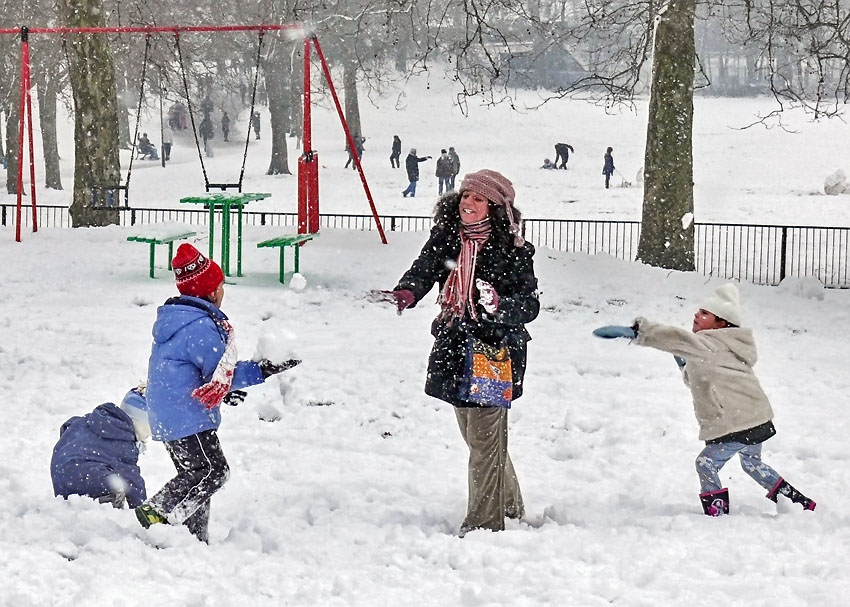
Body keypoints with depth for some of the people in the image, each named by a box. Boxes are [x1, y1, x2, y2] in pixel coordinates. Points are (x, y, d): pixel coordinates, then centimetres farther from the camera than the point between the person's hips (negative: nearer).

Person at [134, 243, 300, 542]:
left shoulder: (174, 318, 16)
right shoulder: (200, 327, -17)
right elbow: (222, 372, -16)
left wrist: (222, 390, 30)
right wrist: (263, 370, -11)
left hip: (168, 416, 11)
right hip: (188, 417, -11)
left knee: (196, 473, 14)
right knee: (213, 470, -12)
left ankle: (195, 539, 13)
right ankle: (158, 510, -20)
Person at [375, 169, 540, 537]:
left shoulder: (512, 251, -10)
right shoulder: (446, 238, 5)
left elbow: (530, 305, -12)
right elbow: (423, 271, -8)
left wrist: (498, 304, -33)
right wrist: (404, 294, -30)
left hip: (494, 350, -7)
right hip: (454, 348, 7)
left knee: (485, 439, -7)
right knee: (474, 434, 18)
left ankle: (484, 521, 2)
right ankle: (509, 503, 36)